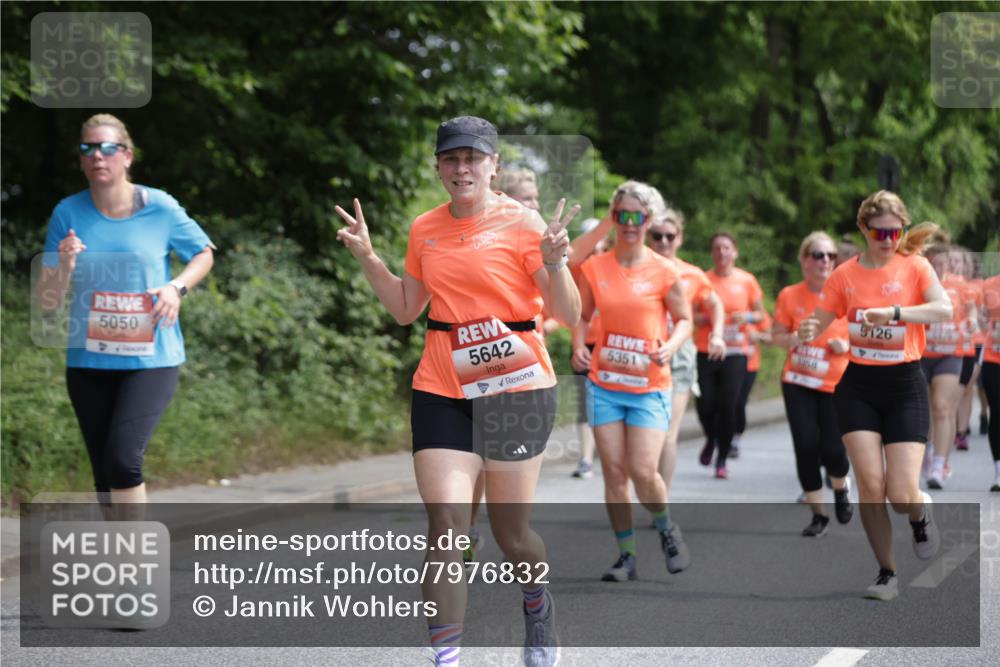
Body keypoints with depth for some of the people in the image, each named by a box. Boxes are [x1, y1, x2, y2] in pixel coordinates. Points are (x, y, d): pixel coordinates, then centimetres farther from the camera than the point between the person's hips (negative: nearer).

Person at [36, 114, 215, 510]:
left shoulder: (160, 208, -6)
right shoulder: (68, 214, -2)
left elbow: (203, 255, 12)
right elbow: (47, 303, -1)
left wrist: (177, 287, -7)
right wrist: (64, 266, -21)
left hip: (152, 361, -3)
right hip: (88, 363, 3)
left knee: (122, 458, -21)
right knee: (104, 476, 10)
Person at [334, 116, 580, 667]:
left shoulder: (522, 224, -5)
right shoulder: (425, 230, 8)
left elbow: (569, 316, -6)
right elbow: (406, 310, 20)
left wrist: (554, 264, -23)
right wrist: (367, 259, 10)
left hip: (516, 388, -3)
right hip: (442, 392, 3)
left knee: (510, 530, 5)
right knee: (444, 525, -11)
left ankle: (538, 606, 38)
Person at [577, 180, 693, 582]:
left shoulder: (664, 272, -5)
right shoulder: (594, 268, 1)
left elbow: (684, 319, 5)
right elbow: (581, 317, 12)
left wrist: (671, 346, -15)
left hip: (649, 387, -2)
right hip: (604, 383, 2)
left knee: (643, 471, -12)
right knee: (613, 470, 1)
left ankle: (667, 529, 18)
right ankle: (626, 555, 12)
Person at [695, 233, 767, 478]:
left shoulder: (747, 280, 4)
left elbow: (761, 314, 11)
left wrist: (748, 317, -11)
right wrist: (706, 317, -14)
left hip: (735, 352, 0)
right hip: (706, 351, 0)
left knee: (728, 407, -6)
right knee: (705, 405, -5)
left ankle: (722, 460, 8)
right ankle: (711, 440, 29)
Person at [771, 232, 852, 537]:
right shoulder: (789, 296, -2)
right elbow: (777, 335, 8)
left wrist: (847, 345, -16)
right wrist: (791, 339, -14)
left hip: (837, 384, -1)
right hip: (798, 382, 1)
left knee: (832, 448, -9)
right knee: (806, 445, -7)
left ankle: (841, 490, 28)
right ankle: (819, 514, 10)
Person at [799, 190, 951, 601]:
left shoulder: (915, 267, -3)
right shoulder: (846, 274, 3)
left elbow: (944, 309, -21)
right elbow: (817, 324, 5)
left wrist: (894, 312, -35)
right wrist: (807, 333, -20)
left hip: (904, 385, -2)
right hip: (858, 385, 2)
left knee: (902, 494, -10)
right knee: (870, 484, -9)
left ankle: (921, 513, 29)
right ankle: (887, 574, 8)